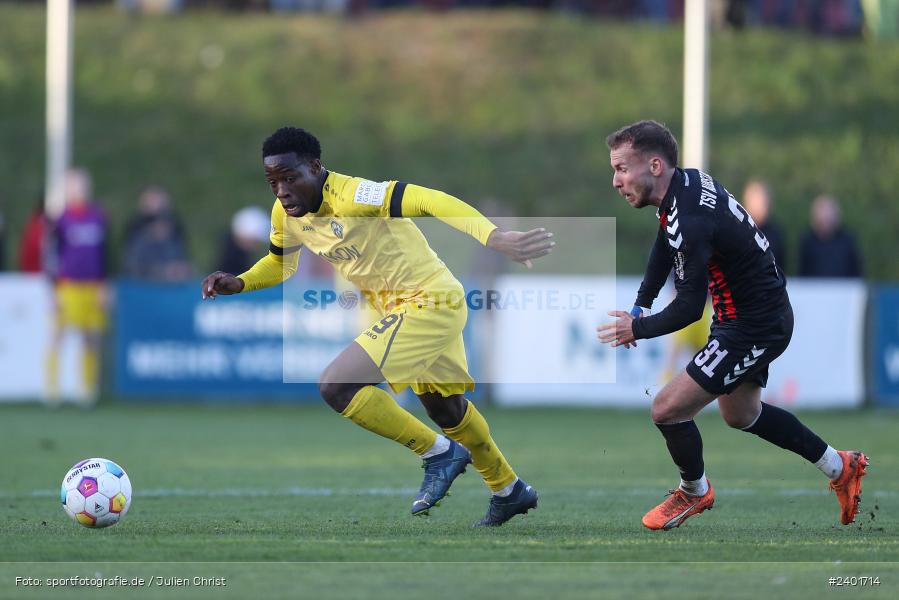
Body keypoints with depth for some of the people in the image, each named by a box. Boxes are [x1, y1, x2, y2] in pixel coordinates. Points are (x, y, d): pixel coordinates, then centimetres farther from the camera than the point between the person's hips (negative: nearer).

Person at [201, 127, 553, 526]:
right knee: (444, 408, 26)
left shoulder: (351, 196, -29)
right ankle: (509, 491, 47)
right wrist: (239, 283, -1)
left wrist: (494, 238, -52)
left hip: (429, 302, -10)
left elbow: (429, 201, -40)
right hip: (398, 306, 10)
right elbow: (280, 263, 19)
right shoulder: (286, 214, -2)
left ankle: (439, 454, -4)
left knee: (335, 386, -19)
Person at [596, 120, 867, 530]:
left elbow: (690, 307, -29)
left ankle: (695, 492, 20)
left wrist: (639, 329, -15)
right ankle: (840, 468, 41)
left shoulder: (689, 219, -32)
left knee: (667, 410, -7)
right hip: (765, 314, 10)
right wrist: (641, 304, 14)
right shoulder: (686, 182, -2)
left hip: (754, 328, -10)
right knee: (741, 415, 28)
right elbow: (666, 243, 19)